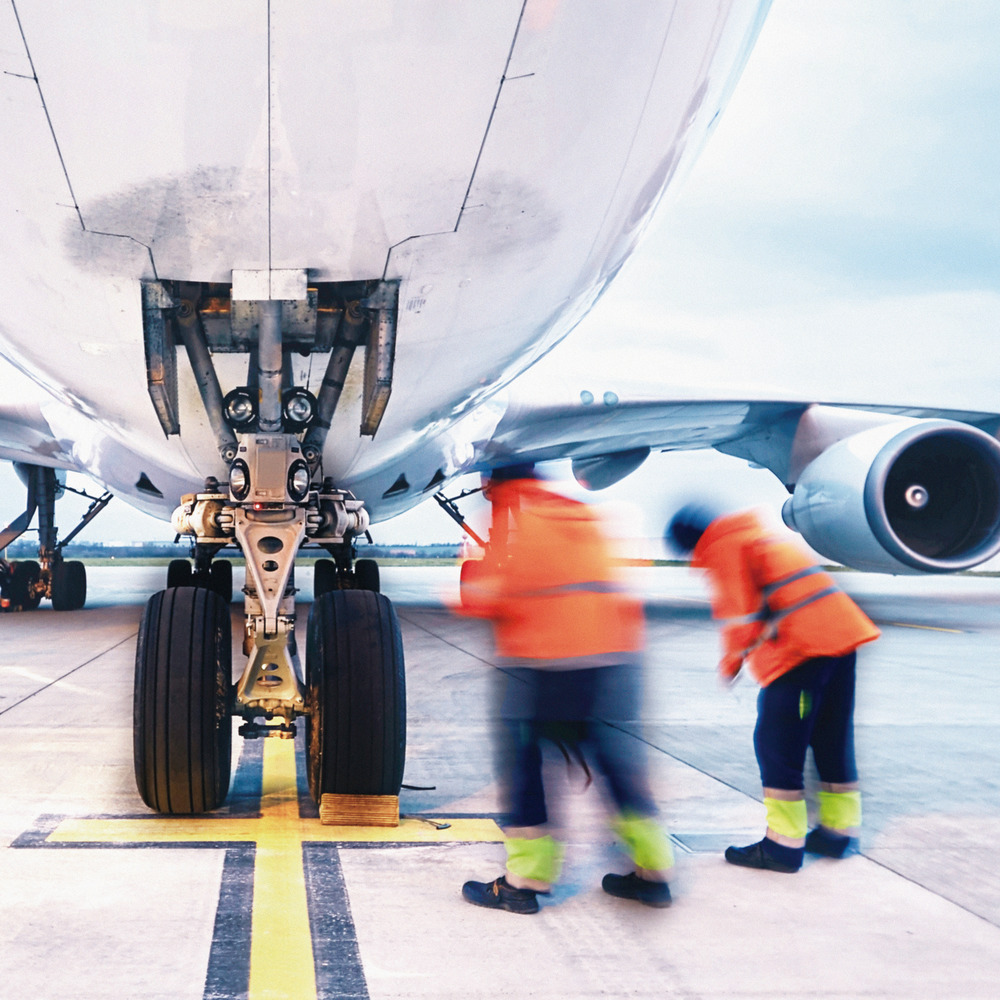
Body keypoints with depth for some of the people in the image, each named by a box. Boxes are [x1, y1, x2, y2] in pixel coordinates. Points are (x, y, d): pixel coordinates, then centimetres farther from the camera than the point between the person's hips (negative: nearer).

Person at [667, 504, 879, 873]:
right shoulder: (756, 534, 25)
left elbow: (741, 617, -10)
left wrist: (731, 659, 8)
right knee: (833, 740, 18)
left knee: (777, 745, -1)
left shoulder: (724, 548, -3)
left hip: (800, 648, -9)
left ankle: (783, 846, 3)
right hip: (841, 630, 10)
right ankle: (837, 832, 27)